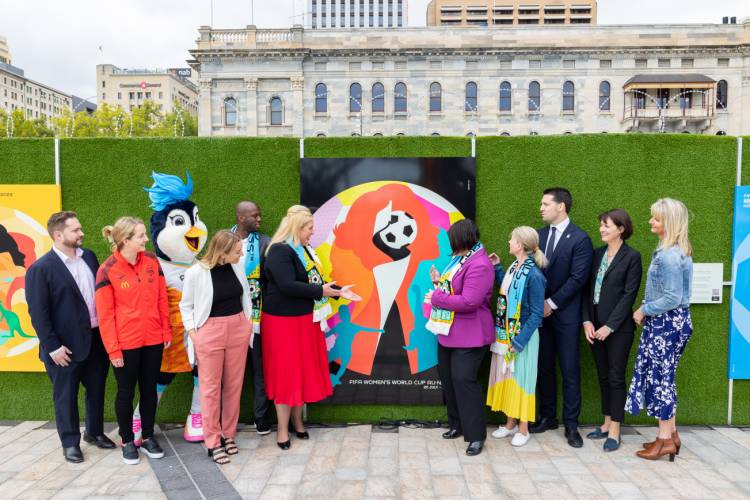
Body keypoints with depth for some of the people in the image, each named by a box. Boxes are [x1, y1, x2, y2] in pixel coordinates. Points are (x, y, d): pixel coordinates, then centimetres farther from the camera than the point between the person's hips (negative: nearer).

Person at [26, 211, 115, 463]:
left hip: (97, 338, 6)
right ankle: (70, 442, 27)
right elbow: (37, 312, -13)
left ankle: (94, 432, 36)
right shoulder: (40, 268, -13)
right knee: (66, 395, 10)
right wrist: (53, 347, -14)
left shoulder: (89, 256, 4)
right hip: (67, 345, -5)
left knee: (96, 388, 17)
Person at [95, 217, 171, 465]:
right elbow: (105, 314, -9)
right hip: (126, 343, -3)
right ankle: (127, 441, 29)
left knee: (149, 389, 15)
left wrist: (166, 332, 4)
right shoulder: (107, 270, -12)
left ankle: (148, 437, 31)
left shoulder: (151, 260, -1)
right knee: (126, 392, 12)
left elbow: (161, 299, 4)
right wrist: (113, 349, -9)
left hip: (153, 340, 4)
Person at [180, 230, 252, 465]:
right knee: (211, 387, 5)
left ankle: (228, 434, 27)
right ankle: (213, 441, 18)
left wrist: (248, 320, 9)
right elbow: (186, 305, -1)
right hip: (209, 331, -4)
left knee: (234, 384, 11)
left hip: (238, 329, 4)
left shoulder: (237, 267, -3)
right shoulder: (196, 272, -13)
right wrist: (192, 332, -6)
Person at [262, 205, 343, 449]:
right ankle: (282, 429, 17)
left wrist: (337, 291, 4)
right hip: (284, 322, -8)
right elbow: (288, 286, -28)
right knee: (286, 374, 2)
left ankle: (297, 421, 32)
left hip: (305, 320, 8)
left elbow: (313, 280, 14)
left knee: (304, 370, 15)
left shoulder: (303, 249, 9)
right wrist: (320, 291, -22)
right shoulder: (279, 252, -18)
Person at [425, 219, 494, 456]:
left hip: (468, 335, -10)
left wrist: (436, 298, -20)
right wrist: (439, 282, 4)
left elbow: (468, 302, -28)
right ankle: (457, 424, 32)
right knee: (447, 377, 16)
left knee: (463, 380, -8)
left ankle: (476, 434, 6)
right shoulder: (460, 259, 9)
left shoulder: (479, 265, -21)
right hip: (448, 331, 10)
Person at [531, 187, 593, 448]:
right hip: (541, 312, 5)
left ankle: (571, 424, 14)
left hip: (565, 314, -5)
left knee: (570, 371, 3)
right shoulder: (539, 235, 9)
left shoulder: (580, 239, -9)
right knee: (544, 367, 12)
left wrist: (552, 303, -13)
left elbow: (578, 278, -14)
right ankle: (547, 416, 25)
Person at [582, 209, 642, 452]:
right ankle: (607, 423, 25)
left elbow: (629, 295, -11)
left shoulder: (632, 257, -7)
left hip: (618, 328, -5)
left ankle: (615, 431, 13)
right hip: (595, 326, 5)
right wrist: (587, 321, -2)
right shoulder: (597, 254, 9)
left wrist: (610, 326, -15)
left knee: (616, 378, 3)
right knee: (603, 377, 13)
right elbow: (588, 289, 8)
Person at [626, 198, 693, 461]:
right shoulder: (677, 251, 10)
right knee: (664, 377, 16)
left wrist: (644, 310, -11)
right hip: (667, 322, 10)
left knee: (659, 377, 1)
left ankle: (665, 439, 14)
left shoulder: (669, 256, -21)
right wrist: (648, 310, 10)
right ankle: (670, 434, 26)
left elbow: (673, 298, -23)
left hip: (667, 324, -10)